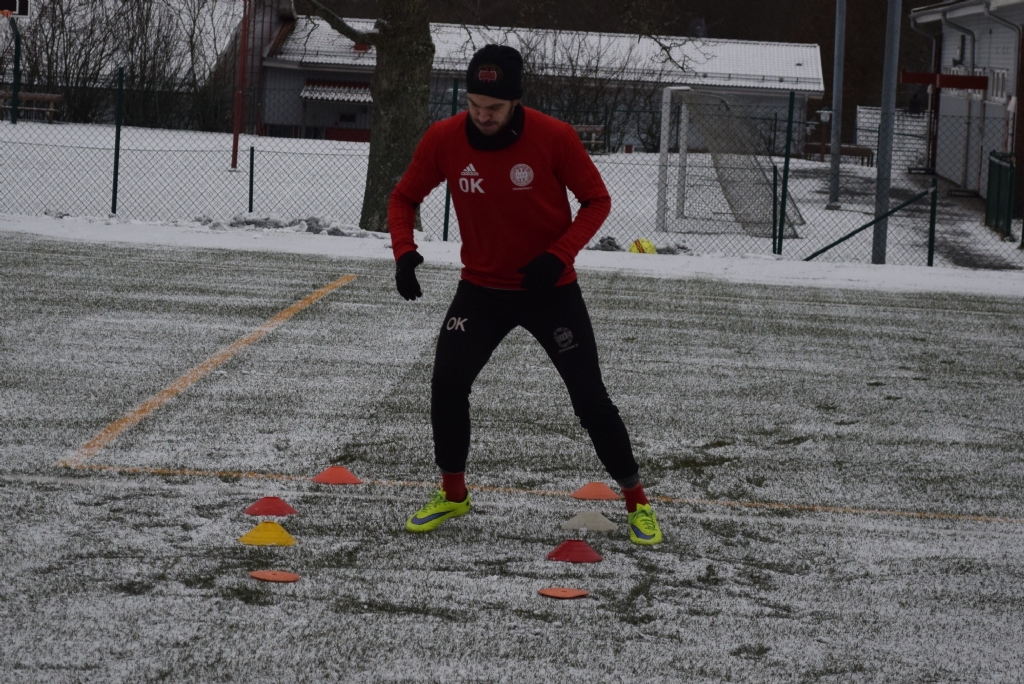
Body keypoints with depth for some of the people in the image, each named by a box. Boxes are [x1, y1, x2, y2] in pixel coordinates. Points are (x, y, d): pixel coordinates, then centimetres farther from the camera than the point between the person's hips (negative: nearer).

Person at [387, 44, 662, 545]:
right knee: (447, 383, -10)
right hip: (483, 287, 2)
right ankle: (452, 494, 12)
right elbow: (405, 197, 0)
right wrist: (403, 250, -19)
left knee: (589, 397, -1)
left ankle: (635, 502, 16)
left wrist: (560, 255, -22)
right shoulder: (443, 140, -14)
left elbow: (596, 201, -9)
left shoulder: (554, 137, -20)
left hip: (550, 289, -2)